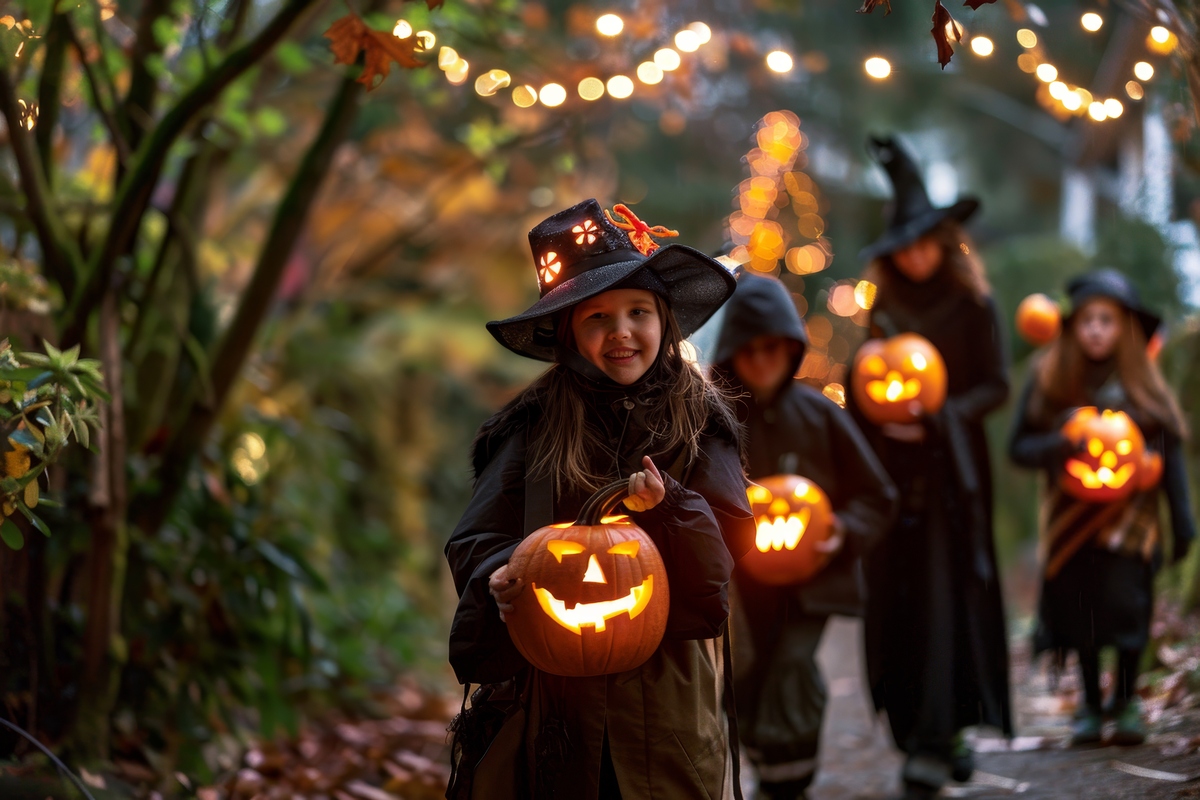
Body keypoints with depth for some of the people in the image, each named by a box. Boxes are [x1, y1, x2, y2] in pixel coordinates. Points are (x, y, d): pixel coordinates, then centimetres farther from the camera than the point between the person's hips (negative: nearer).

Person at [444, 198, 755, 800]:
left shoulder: (699, 423, 3)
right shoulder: (535, 427, -1)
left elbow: (735, 549, -4)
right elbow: (475, 542, 0)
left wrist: (670, 506, -21)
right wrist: (500, 579, -21)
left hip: (670, 684, 1)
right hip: (556, 688, 0)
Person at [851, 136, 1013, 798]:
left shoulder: (973, 306, -1)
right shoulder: (884, 307, 11)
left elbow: (995, 388, -1)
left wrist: (936, 419, -15)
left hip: (952, 469, -4)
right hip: (893, 471, 4)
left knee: (944, 596, -10)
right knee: (896, 601, 2)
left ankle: (934, 743, -11)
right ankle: (926, 732, 15)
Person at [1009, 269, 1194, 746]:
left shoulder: (1140, 383, -1)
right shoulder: (1048, 379, 0)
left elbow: (1170, 451, 1)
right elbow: (1019, 447, 0)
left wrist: (1182, 524, -2)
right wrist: (1060, 445, -21)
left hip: (1127, 518, -1)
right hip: (1072, 518, 1)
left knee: (1125, 605, -9)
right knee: (1080, 612, 5)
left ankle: (1125, 700, 13)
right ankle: (1090, 703, 24)